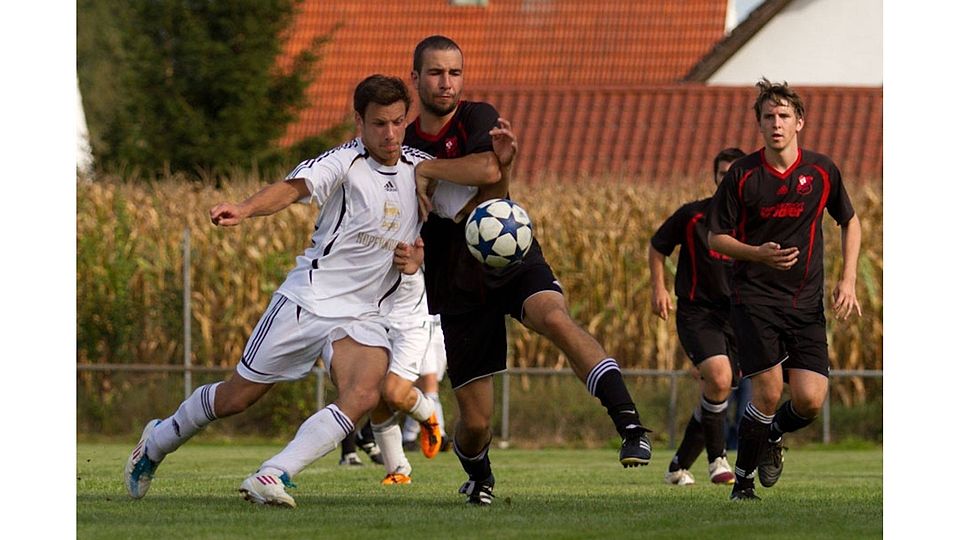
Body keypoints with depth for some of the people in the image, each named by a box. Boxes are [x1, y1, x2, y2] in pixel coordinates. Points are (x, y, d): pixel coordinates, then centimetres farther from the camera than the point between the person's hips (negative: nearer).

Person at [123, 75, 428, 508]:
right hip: (309, 298, -4)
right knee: (236, 397, 7)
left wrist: (417, 254, -2)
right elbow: (293, 188, -32)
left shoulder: (420, 167, 3)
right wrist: (245, 209, -53)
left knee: (363, 395, -27)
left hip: (363, 317, 4)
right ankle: (156, 443, 35)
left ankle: (273, 476, -29)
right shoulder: (344, 162, -13)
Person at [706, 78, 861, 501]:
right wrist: (759, 254, -16)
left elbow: (849, 222, 18)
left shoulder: (822, 171, 2)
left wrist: (848, 279, 7)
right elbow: (716, 237, 2)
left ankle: (772, 435, 27)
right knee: (769, 392, -15)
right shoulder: (742, 174, -3)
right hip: (754, 296, -2)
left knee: (810, 400, -9)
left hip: (806, 302, 2)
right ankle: (743, 482, 4)